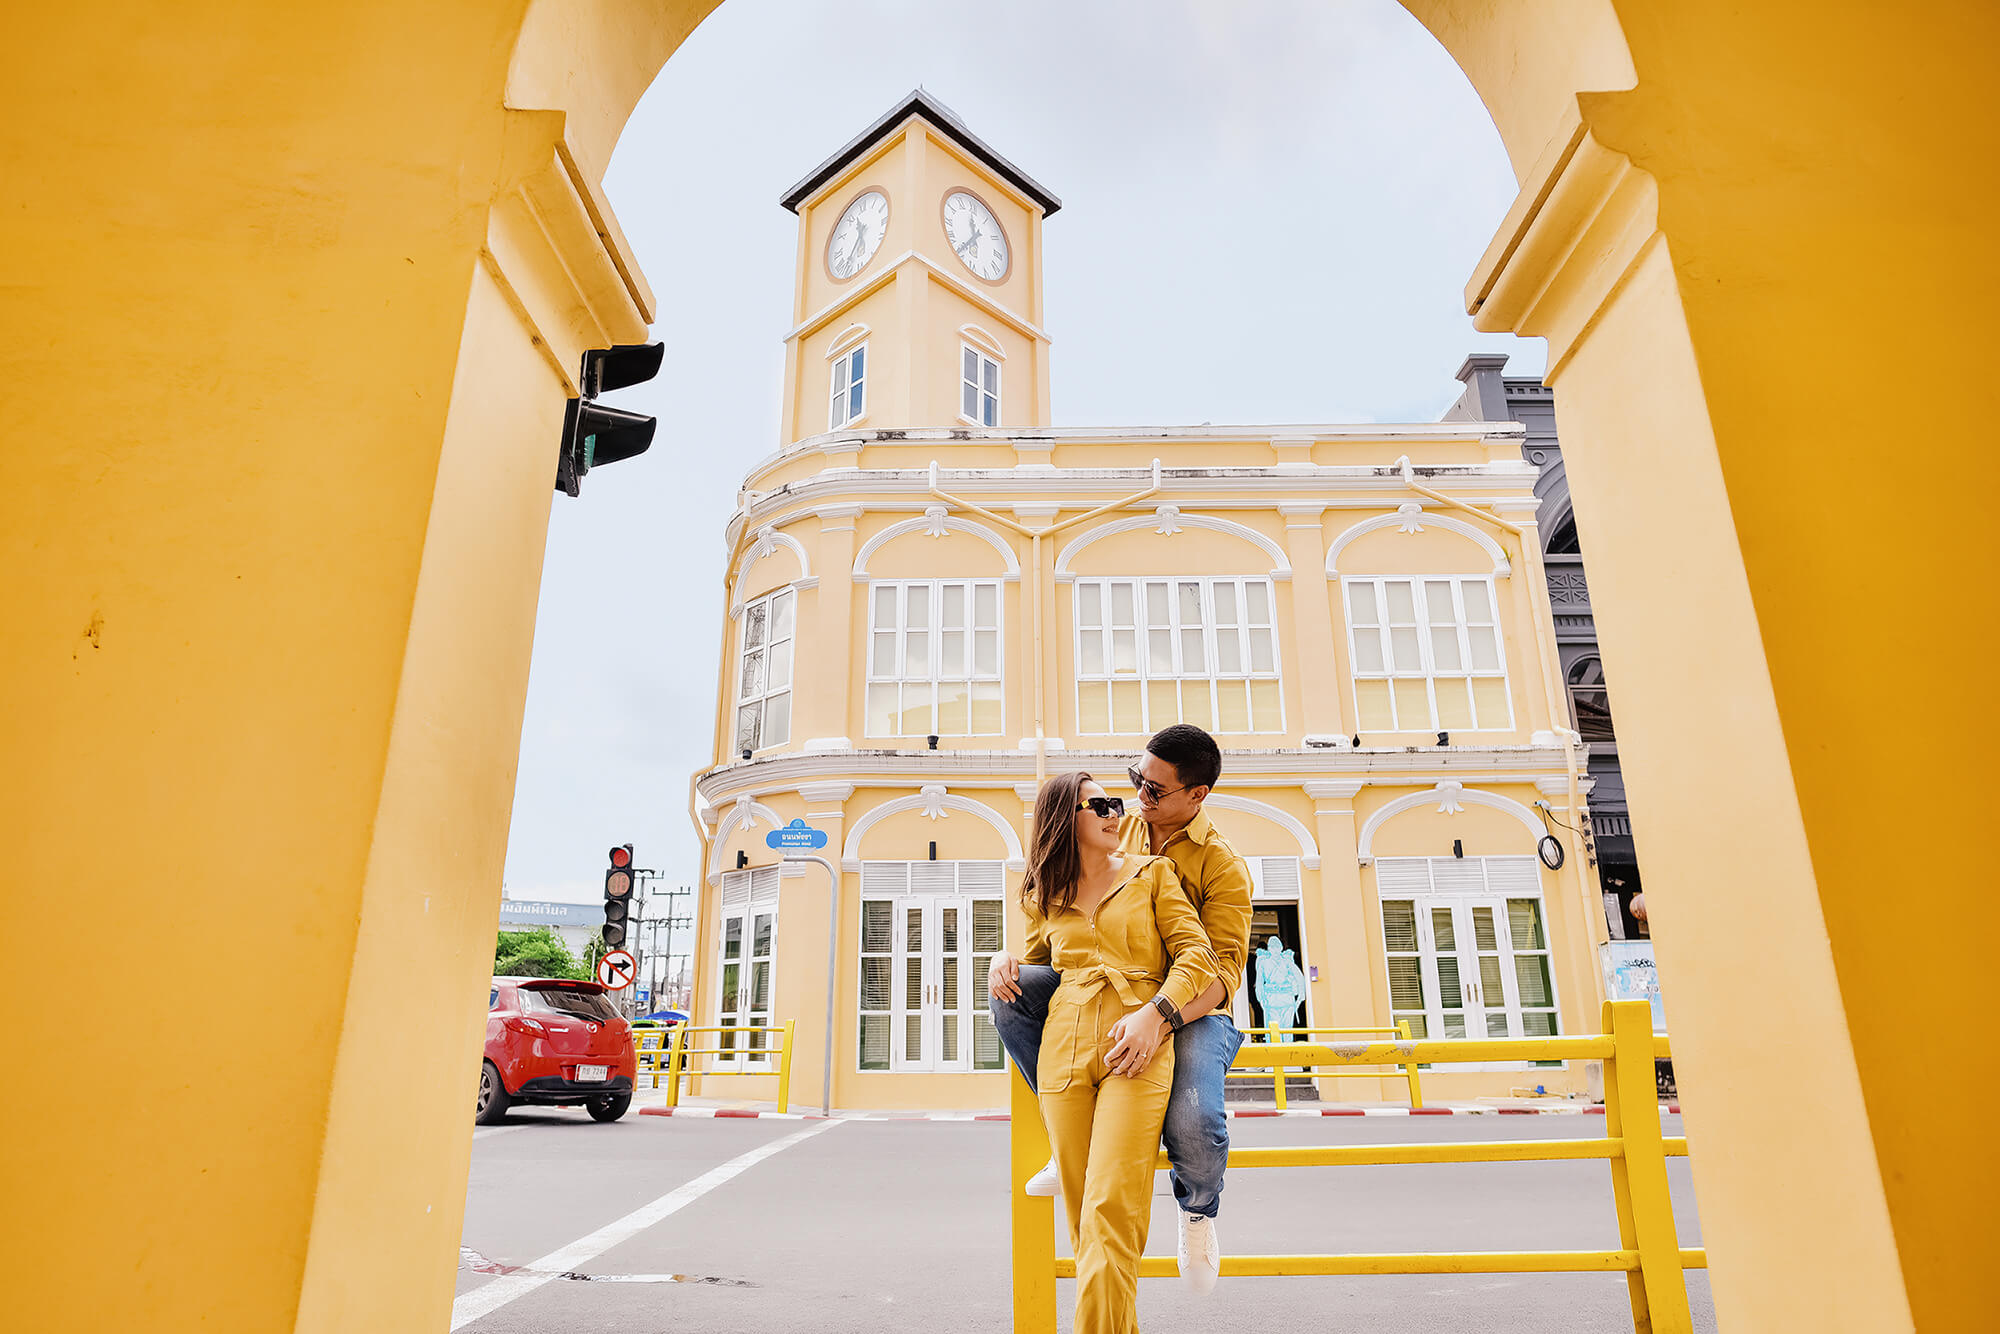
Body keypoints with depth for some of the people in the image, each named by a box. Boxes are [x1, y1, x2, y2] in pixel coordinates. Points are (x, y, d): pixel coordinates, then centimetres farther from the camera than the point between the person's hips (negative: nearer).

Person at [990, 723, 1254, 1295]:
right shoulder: (1119, 832, 4)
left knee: (1194, 1124, -32)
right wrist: (1011, 952, -10)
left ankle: (1197, 1207, 10)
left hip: (1190, 1010, -5)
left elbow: (1221, 974, -22)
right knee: (1011, 989, -18)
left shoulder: (1223, 868, -12)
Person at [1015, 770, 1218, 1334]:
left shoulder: (1151, 872, 10)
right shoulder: (1045, 897, 17)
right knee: (1085, 1222, 5)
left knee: (1110, 1215, -15)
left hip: (1137, 1048, -3)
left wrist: (1155, 1013, -12)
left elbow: (1197, 952, 1)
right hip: (1063, 1050, 3)